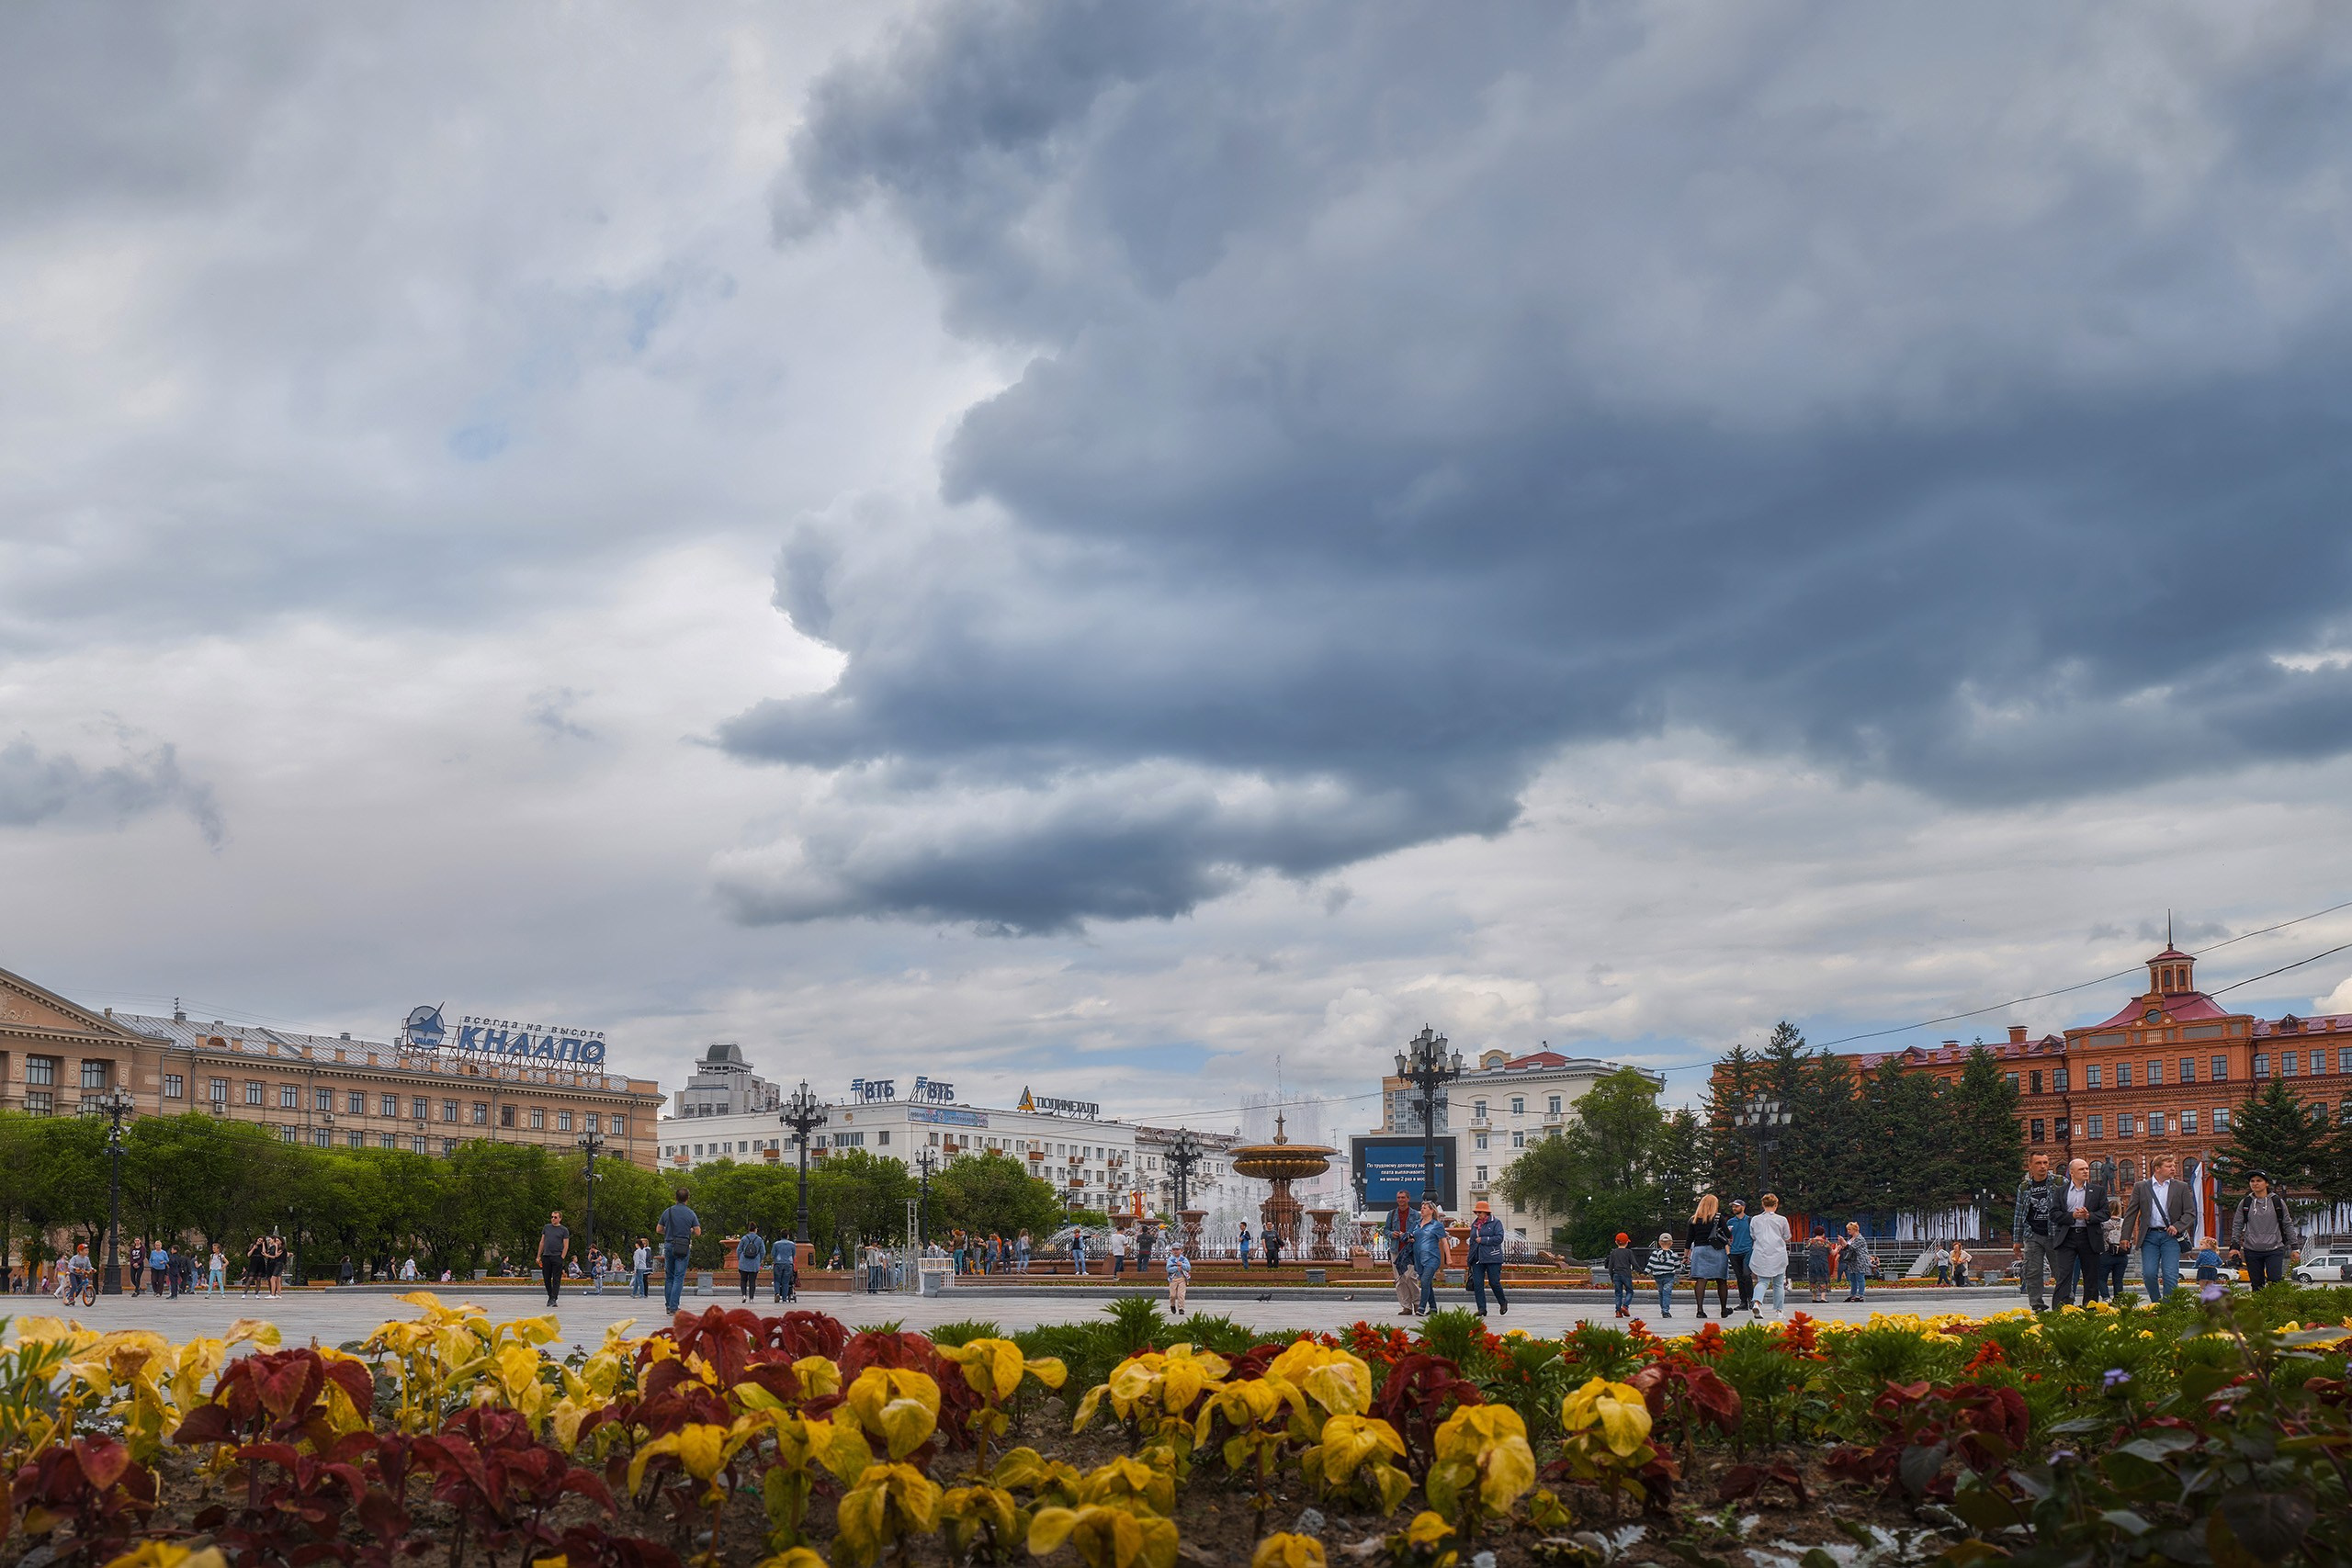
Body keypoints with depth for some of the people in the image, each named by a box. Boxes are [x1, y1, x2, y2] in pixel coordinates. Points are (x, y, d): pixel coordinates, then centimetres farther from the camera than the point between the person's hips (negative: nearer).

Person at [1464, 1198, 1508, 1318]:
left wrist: (1483, 1240, -14)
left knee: (1494, 1282, -3)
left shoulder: (1495, 1223, -2)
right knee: (1477, 1284, -5)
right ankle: (1482, 1308, -1)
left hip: (1492, 1258, -5)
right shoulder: (1474, 1224, 17)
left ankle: (1503, 1302, 23)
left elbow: (1499, 1238, -13)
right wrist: (1470, 1258, 21)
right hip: (1477, 1259, 5)